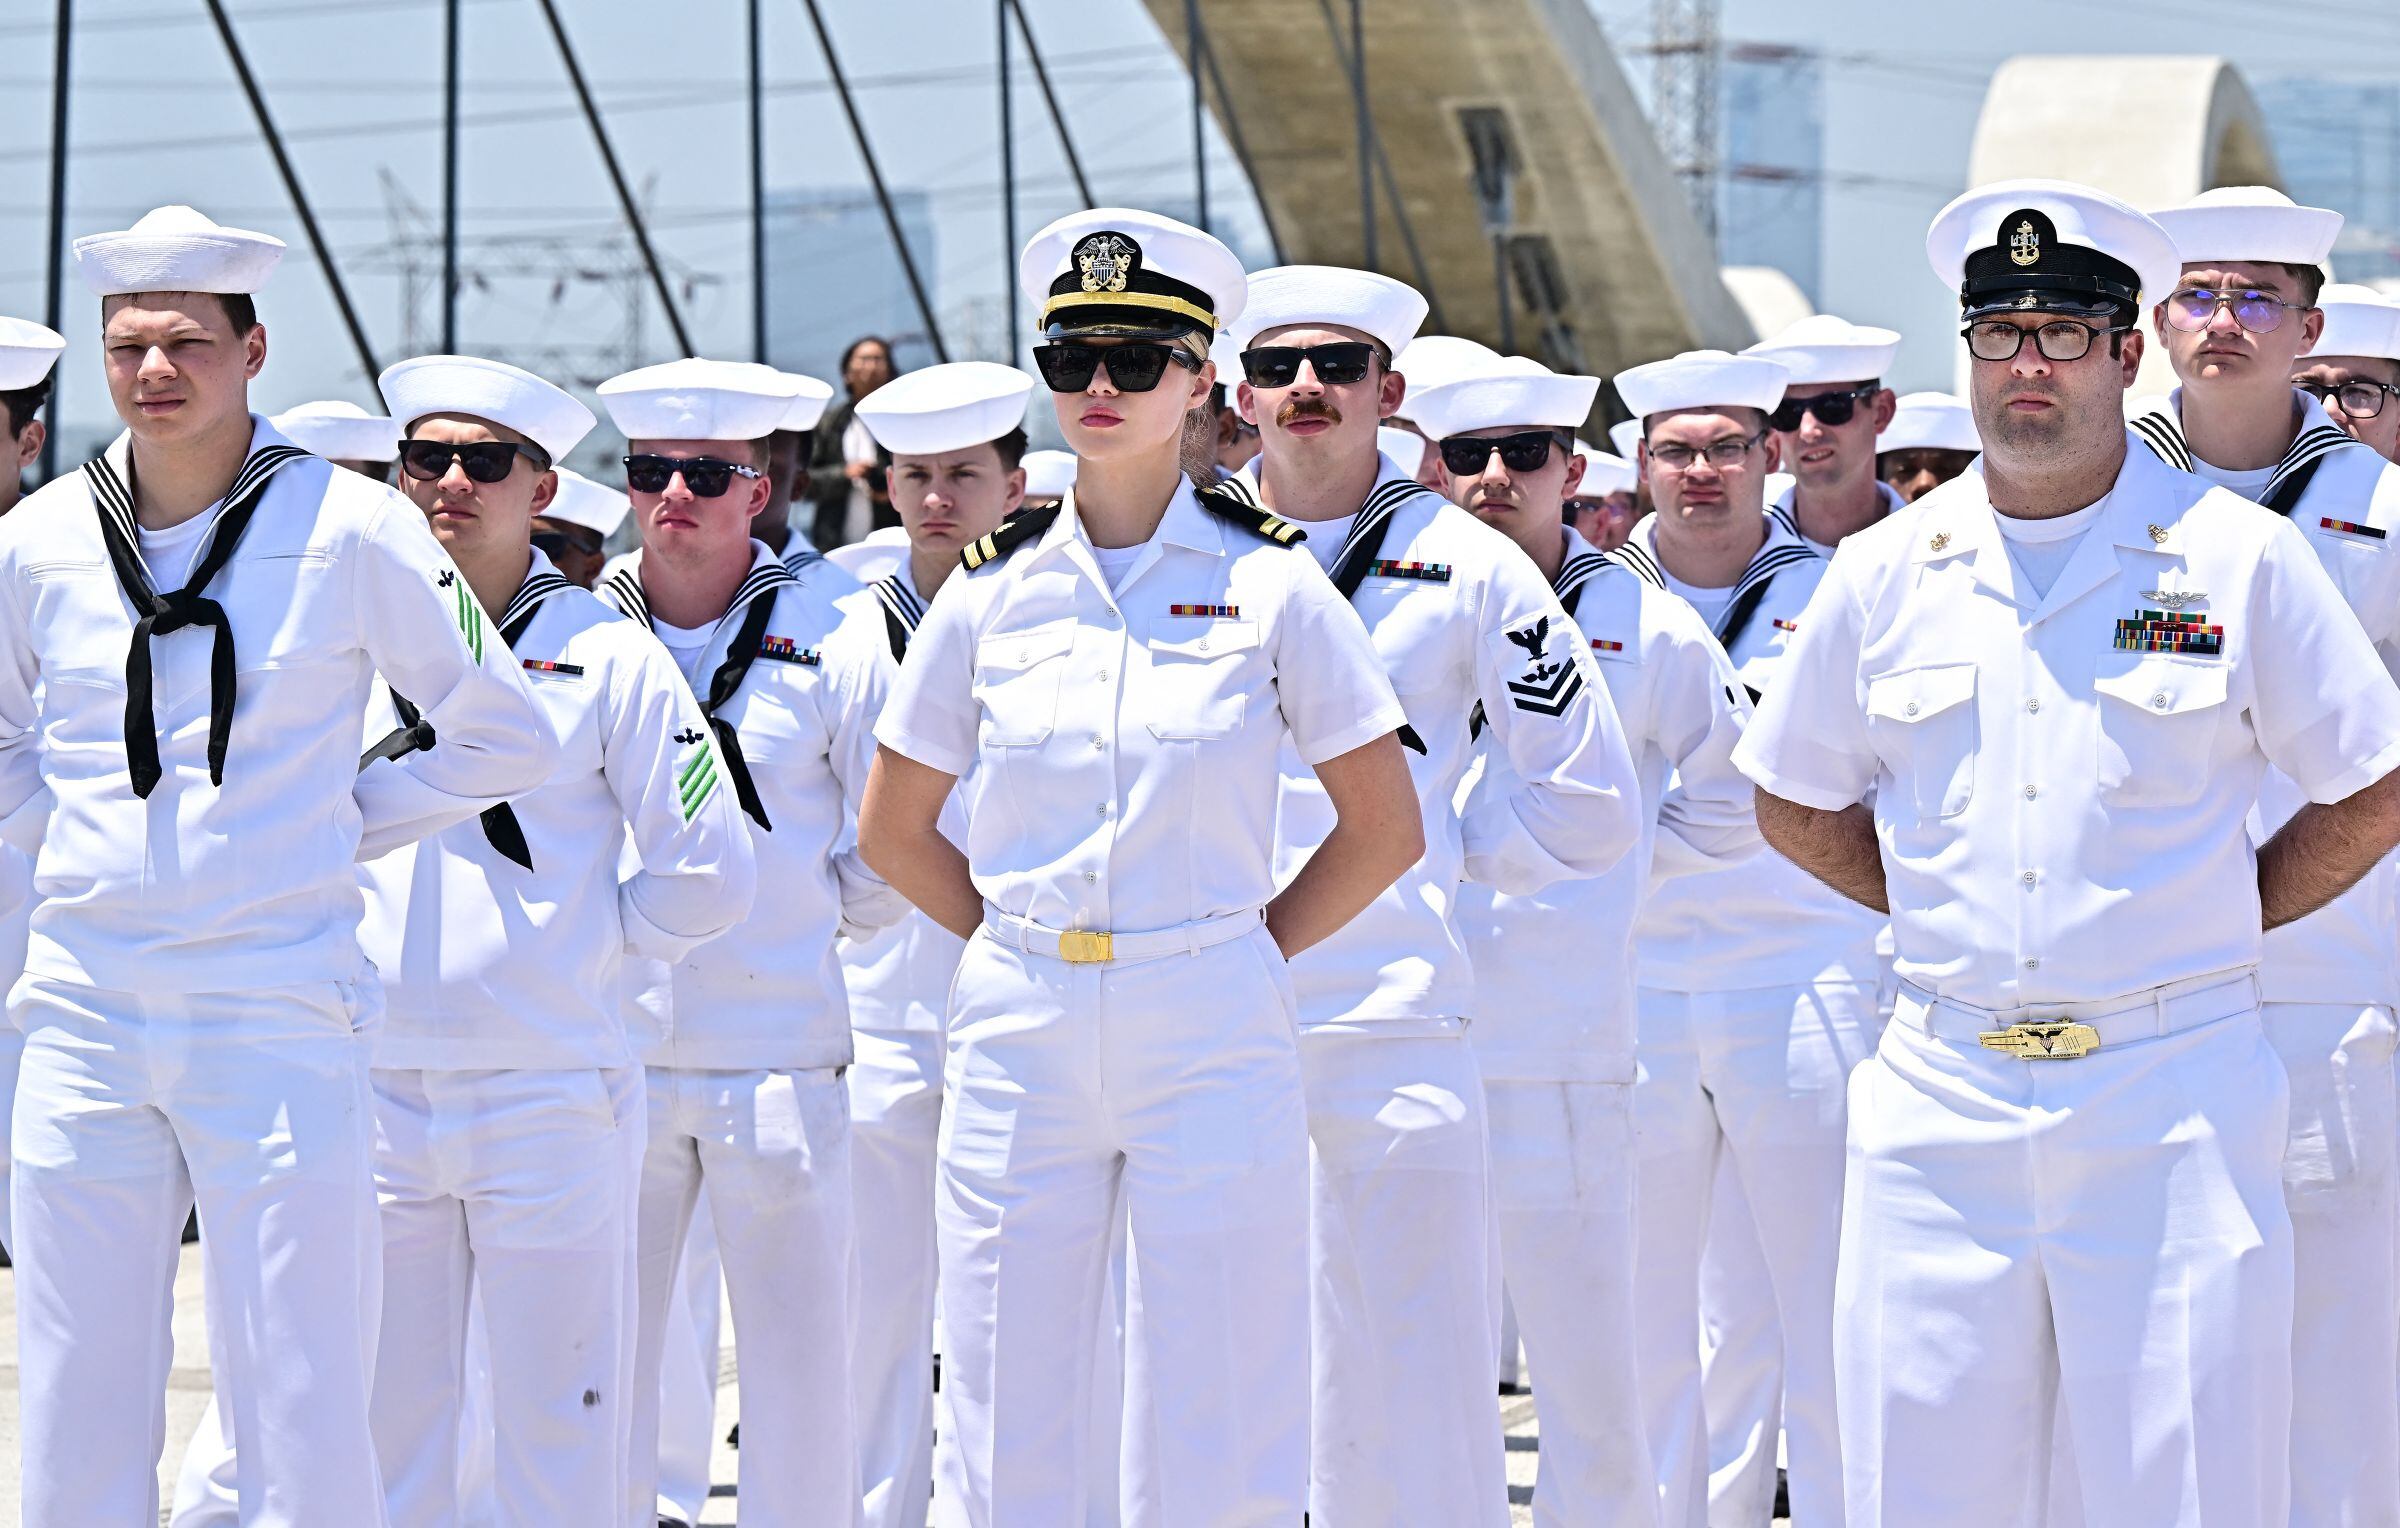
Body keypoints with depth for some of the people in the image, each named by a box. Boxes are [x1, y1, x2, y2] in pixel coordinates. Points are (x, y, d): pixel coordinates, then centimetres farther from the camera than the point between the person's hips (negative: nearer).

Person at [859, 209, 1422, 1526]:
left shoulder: (1269, 585, 1)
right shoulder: (991, 591, 6)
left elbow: (1385, 826, 5)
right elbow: (893, 832, 15)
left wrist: (1250, 949, 1)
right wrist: (1020, 938, 7)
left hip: (1212, 1035, -2)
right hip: (1020, 1032, 2)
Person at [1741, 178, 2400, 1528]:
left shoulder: (2239, 557, 0)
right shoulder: (1887, 573, 8)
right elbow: (1797, 804, 19)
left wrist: (2210, 921, 3)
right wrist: (1960, 912, 11)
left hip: (2173, 1100, -2)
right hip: (1942, 1100, 3)